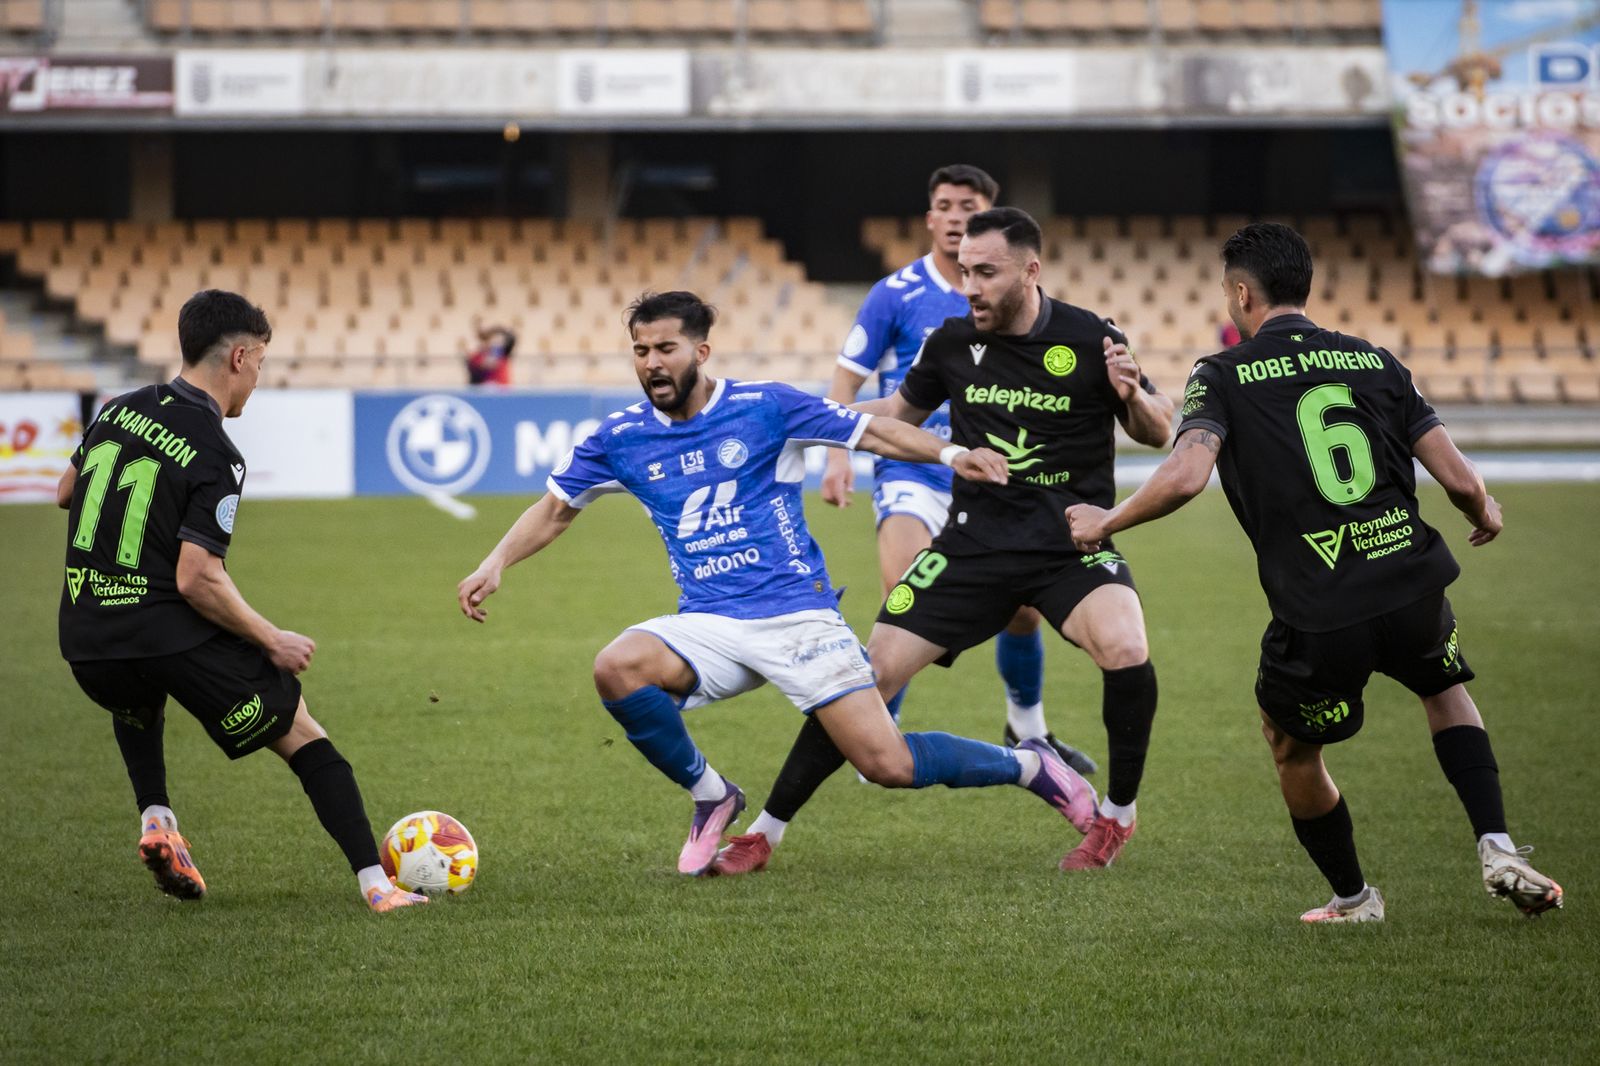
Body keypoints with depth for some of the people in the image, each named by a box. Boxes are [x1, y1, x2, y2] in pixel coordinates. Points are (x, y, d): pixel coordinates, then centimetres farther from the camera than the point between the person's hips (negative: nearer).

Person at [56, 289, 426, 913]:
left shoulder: (117, 411, 7)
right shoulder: (215, 458, -13)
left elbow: (65, 494, 22)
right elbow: (197, 580, -19)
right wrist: (272, 643, -8)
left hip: (86, 645, 6)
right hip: (171, 638, -6)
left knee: (137, 707, 41)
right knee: (303, 739, 9)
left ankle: (155, 820, 17)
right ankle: (376, 886, 1)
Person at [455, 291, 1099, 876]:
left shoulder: (765, 407, -3)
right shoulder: (619, 439, 5)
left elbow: (871, 432, 1)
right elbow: (555, 510, 17)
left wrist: (950, 453, -15)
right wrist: (495, 565, 2)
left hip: (798, 615, -3)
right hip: (708, 626, 3)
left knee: (889, 766, -13)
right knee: (617, 669, -29)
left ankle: (1029, 766, 16)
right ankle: (711, 797, -5)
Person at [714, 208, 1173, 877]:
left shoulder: (1089, 341, -8)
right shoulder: (953, 343, 1)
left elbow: (1159, 434, 2)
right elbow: (902, 409, 21)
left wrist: (1132, 395, -20)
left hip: (1071, 543, -3)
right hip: (974, 541, 3)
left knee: (1124, 649, -31)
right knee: (872, 672, -6)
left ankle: (1118, 814, -5)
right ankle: (764, 833, 5)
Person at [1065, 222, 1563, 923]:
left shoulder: (1224, 376, 2)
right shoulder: (1374, 360, 12)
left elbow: (1184, 476, -15)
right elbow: (1459, 479, 7)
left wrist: (1104, 523, 1)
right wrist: (1485, 514, 30)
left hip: (1318, 618, -3)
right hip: (1412, 587, 3)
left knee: (1292, 747, 24)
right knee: (1447, 692, 32)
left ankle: (1352, 898, 35)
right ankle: (1498, 848, 15)